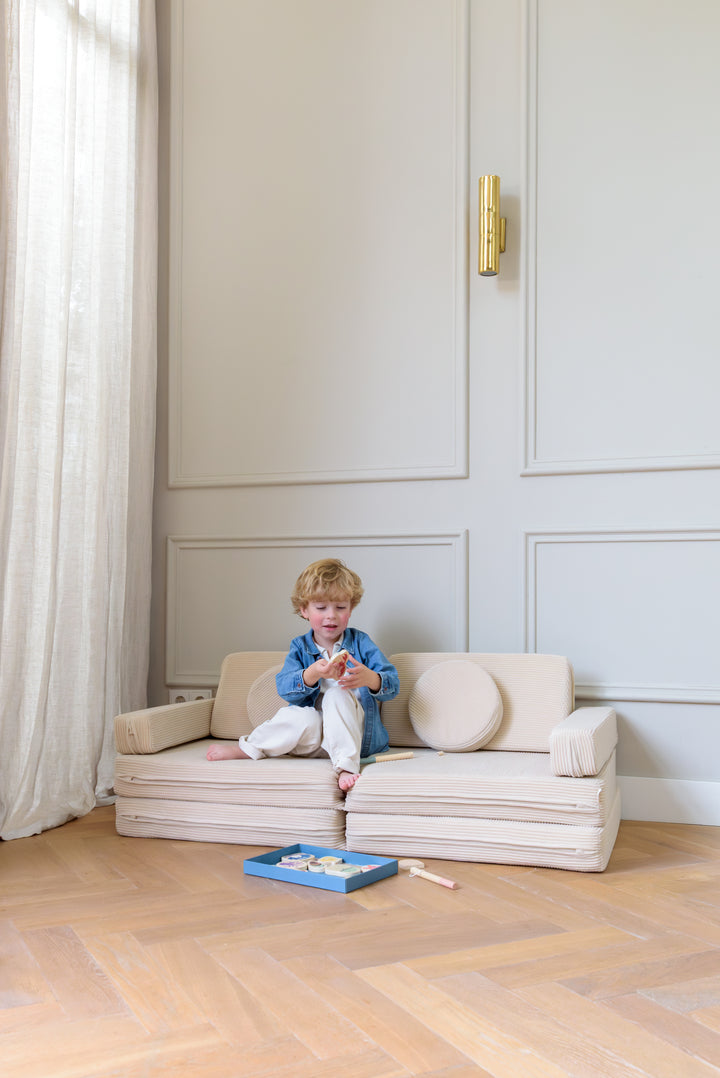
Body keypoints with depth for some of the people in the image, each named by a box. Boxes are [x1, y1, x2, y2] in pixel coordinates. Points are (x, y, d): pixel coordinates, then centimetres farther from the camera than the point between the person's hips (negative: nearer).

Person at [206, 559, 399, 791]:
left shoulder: (360, 642, 5)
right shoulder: (300, 648, 8)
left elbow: (392, 685, -6)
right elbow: (284, 689, -11)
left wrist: (370, 678, -32)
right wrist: (312, 674, -33)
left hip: (356, 733, -1)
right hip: (315, 737, 1)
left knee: (338, 696, -30)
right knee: (303, 717, -33)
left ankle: (346, 765, -34)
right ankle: (247, 748, -17)